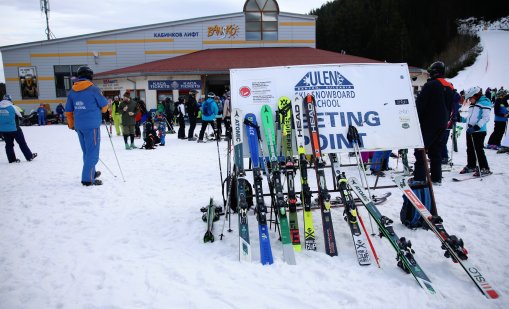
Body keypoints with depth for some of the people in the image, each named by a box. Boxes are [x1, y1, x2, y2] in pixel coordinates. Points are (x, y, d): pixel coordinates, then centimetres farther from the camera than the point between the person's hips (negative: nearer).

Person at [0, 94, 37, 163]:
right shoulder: (13, 107, -11)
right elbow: (19, 116, 0)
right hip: (14, 128, -4)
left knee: (9, 144, 13)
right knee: (22, 142, 6)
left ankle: (12, 159, 16)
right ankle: (29, 156, 13)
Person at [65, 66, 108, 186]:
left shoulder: (72, 91, 8)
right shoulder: (94, 89, -9)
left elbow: (68, 110, 13)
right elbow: (104, 105, -2)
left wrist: (71, 125, 25)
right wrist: (102, 111, 21)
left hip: (79, 126, 7)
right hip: (92, 125, -6)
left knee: (86, 151, 19)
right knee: (92, 152, -2)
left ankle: (91, 172, 33)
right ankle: (88, 179, -4)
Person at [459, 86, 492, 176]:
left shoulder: (484, 102, -9)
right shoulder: (472, 105, 17)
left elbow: (486, 118, -19)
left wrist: (477, 126, -28)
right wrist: (461, 119, 12)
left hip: (479, 131, -9)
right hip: (470, 130, 9)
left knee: (479, 150, -8)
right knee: (470, 149, 14)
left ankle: (485, 169, 0)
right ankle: (471, 166, 27)